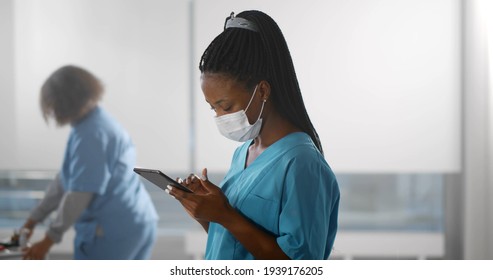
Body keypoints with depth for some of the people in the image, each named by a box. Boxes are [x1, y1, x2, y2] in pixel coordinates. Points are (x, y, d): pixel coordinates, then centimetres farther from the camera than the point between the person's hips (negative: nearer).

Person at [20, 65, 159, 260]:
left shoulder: (91, 134, -15)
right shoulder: (98, 124, 17)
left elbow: (80, 194, -18)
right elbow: (64, 181, 22)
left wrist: (49, 240, -12)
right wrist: (33, 220, 23)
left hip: (111, 231, -10)